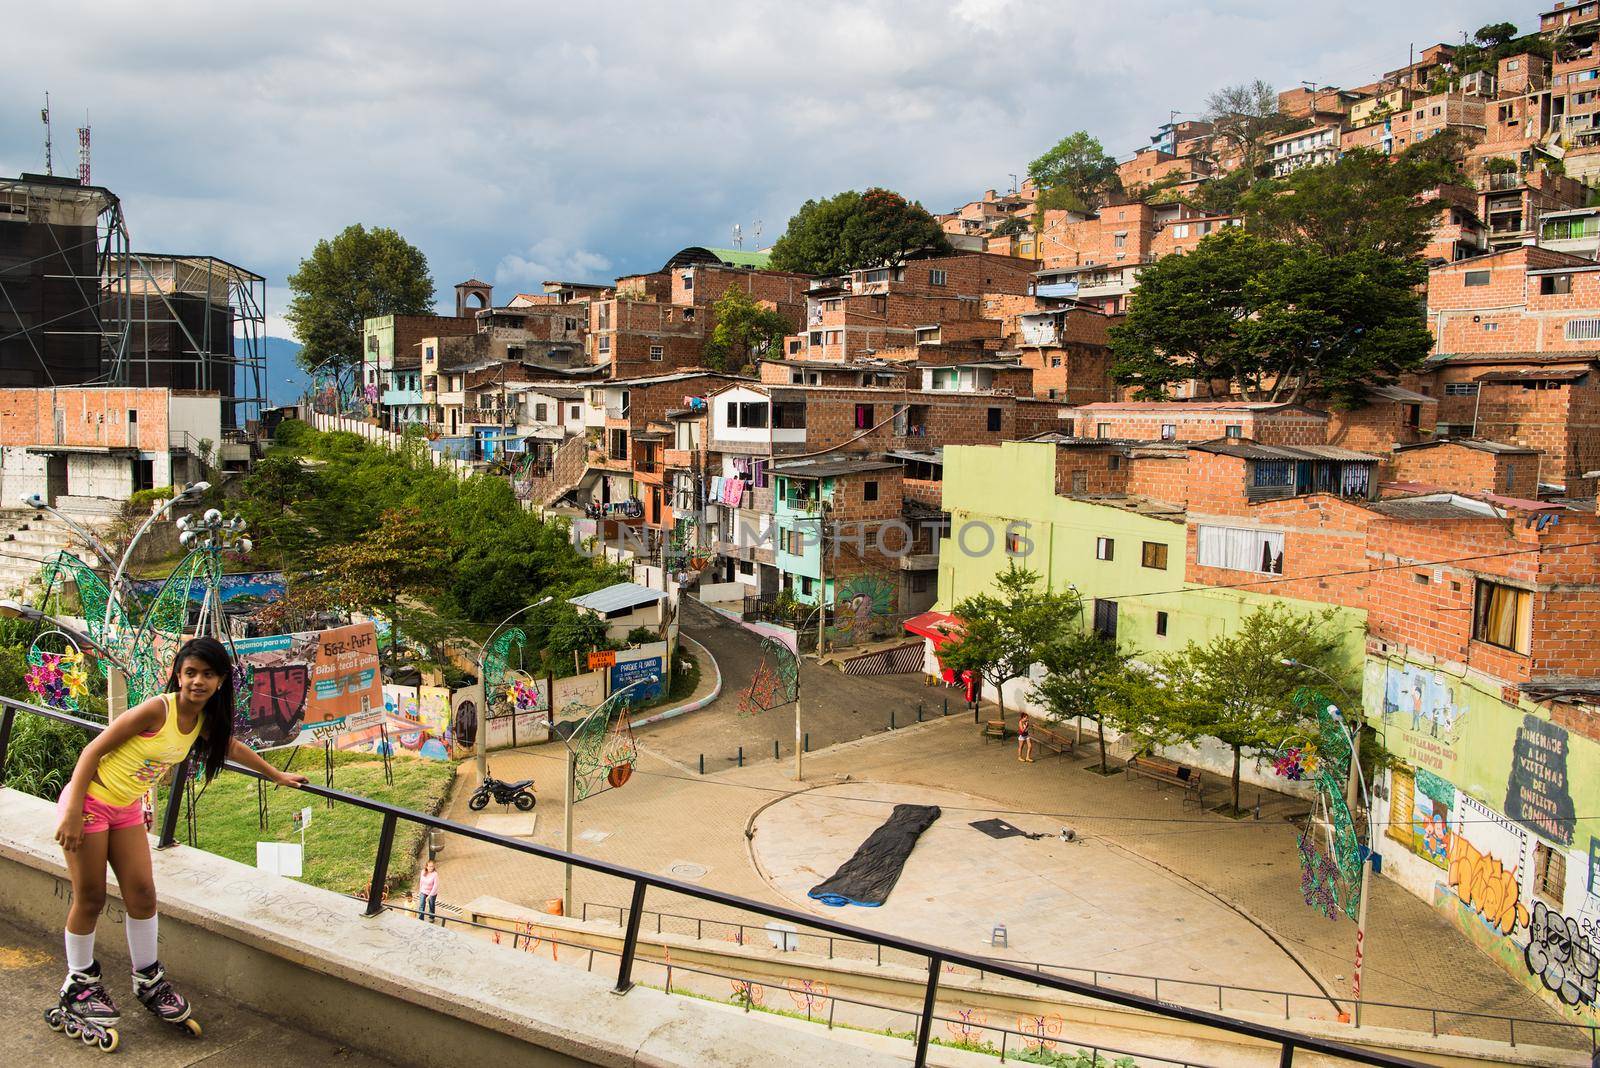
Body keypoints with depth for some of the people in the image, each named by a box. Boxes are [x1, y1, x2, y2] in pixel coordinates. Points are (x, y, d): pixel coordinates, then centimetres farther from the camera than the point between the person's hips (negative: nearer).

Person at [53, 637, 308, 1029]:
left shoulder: (205, 721, -3)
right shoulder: (157, 709, -25)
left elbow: (232, 748, 18)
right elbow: (93, 750, -21)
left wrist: (277, 775, 28)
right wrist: (72, 813, -23)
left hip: (127, 808, 6)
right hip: (90, 801, -6)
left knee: (142, 893, 5)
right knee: (90, 898, 2)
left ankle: (148, 980, 21)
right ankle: (79, 982, 22)